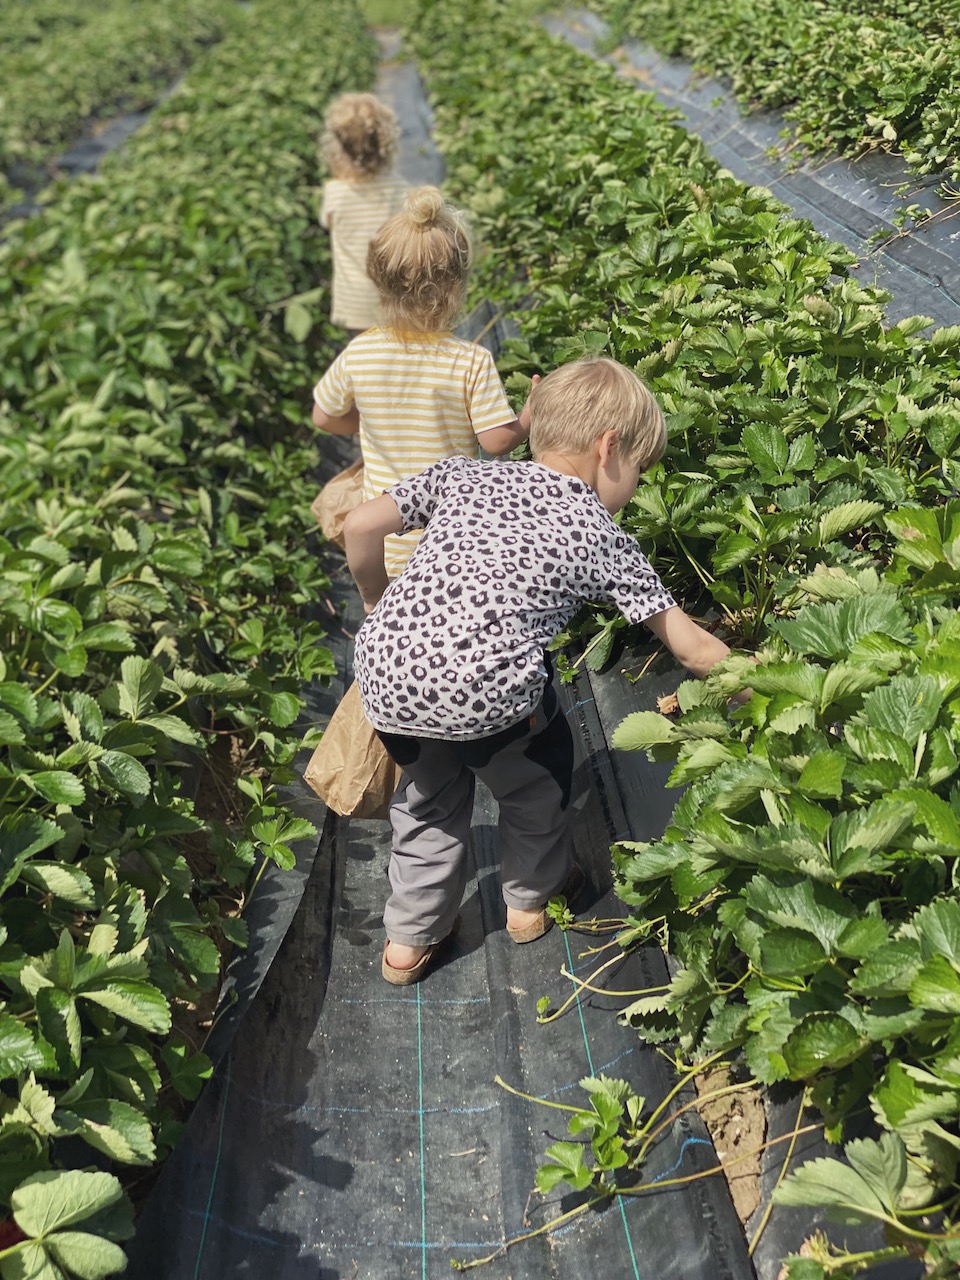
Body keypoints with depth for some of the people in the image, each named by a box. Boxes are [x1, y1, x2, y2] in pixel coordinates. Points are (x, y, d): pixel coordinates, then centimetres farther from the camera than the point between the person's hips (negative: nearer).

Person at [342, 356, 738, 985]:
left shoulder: (465, 474, 16)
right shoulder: (603, 538, 8)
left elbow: (362, 527, 10)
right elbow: (690, 645, 10)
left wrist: (377, 600, 27)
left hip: (386, 671, 4)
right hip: (488, 691, -4)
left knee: (430, 795, 31)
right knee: (538, 780, 29)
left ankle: (411, 939, 41)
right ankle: (535, 898, 50)